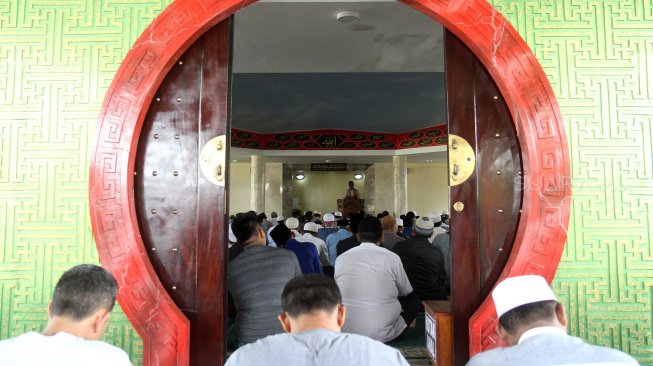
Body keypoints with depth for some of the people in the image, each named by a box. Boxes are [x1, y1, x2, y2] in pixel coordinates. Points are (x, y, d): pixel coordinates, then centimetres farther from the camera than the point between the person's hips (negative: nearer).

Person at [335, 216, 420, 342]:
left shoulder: (341, 258, -1)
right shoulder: (392, 257, -8)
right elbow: (406, 292, 9)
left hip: (345, 332, 3)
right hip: (382, 334, -3)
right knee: (414, 301, 17)